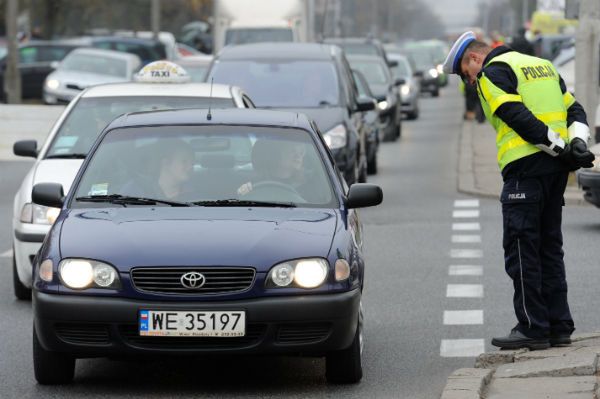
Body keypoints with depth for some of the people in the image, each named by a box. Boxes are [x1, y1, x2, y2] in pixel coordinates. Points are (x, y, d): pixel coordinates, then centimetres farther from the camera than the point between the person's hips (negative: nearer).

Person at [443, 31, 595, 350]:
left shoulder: (492, 75, -3)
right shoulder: (543, 66, 23)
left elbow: (521, 119, -15)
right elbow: (575, 110, 17)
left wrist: (561, 150, -13)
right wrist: (576, 143, 0)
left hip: (526, 167, -8)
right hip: (556, 169, 8)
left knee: (521, 249, -2)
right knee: (549, 246, 14)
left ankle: (532, 328, -3)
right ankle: (559, 327, 14)